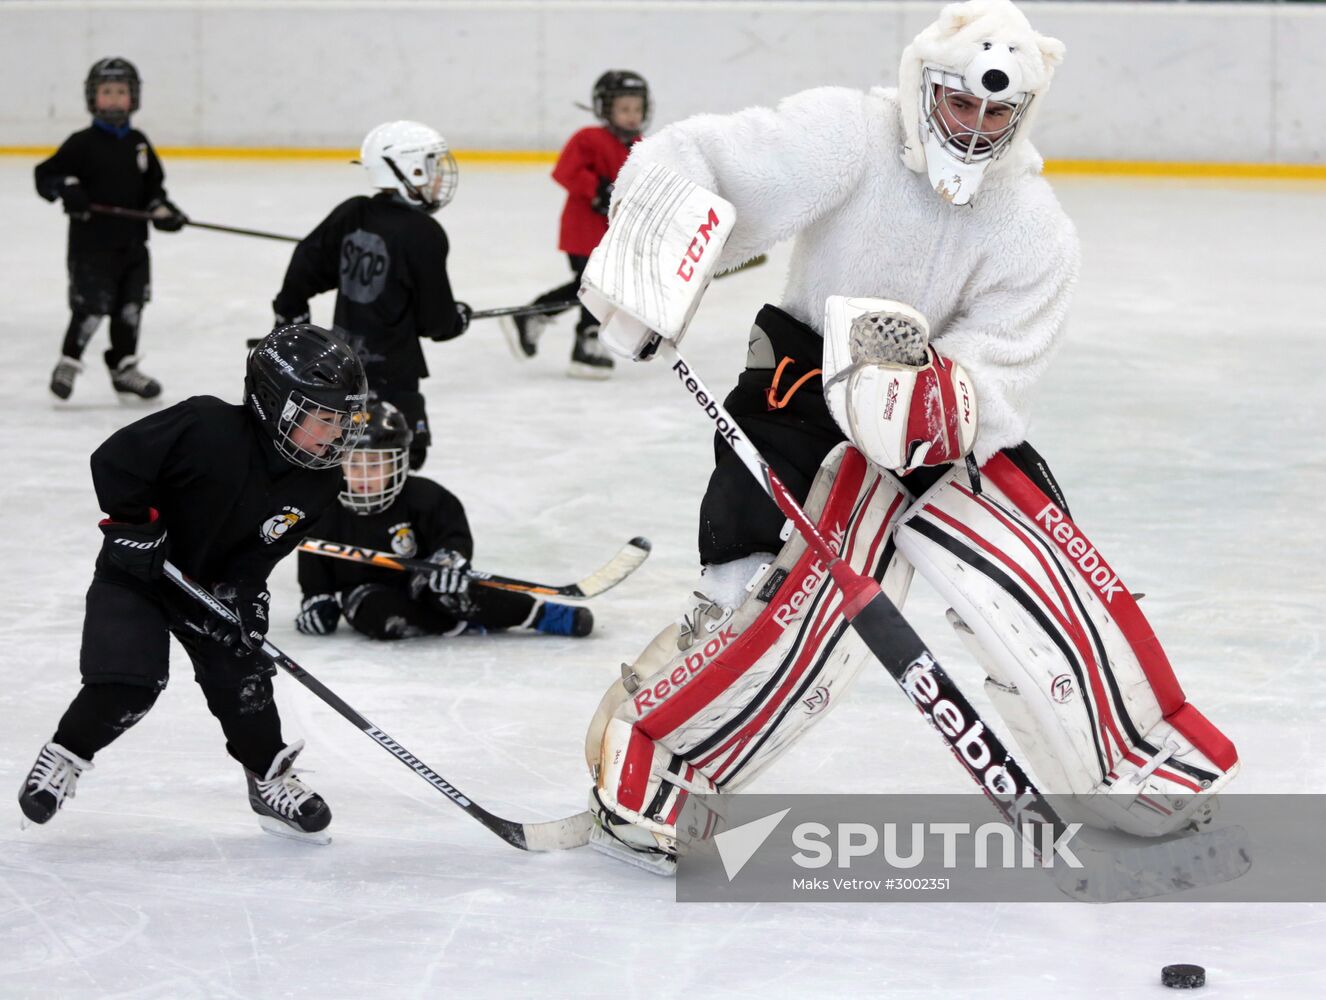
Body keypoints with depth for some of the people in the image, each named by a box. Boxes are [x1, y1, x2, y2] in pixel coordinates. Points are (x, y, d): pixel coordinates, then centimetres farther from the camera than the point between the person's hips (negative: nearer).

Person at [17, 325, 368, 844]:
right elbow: (113, 460, -25)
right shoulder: (208, 428, -31)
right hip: (137, 570, -5)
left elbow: (260, 552, -6)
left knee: (240, 677, -6)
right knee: (127, 682, -17)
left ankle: (271, 780, 15)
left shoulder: (317, 484, -12)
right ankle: (64, 757, 6)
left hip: (216, 585, 5)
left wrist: (241, 591, -20)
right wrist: (133, 522, -24)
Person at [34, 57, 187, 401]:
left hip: (132, 243, 6)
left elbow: (151, 187, 16)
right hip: (92, 243, -6)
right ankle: (68, 364, 5)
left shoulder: (138, 143, 10)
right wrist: (66, 188, -25)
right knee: (91, 307, -10)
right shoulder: (83, 144, -7)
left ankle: (124, 367, 22)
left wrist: (162, 210, -1)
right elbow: (45, 175, -7)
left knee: (130, 306, 10)